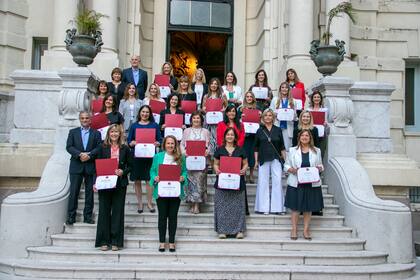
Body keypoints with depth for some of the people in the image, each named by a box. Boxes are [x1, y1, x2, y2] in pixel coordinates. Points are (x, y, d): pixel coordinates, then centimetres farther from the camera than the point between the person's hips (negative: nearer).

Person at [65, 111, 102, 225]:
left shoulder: (96, 133, 10)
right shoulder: (73, 132, 11)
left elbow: (99, 148, -1)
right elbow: (69, 147, 0)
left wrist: (89, 155, -16)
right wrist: (80, 154, -15)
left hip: (91, 167, 0)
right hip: (76, 166, 0)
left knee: (90, 192, 4)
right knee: (73, 192, -1)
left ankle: (88, 216, 11)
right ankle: (71, 217, 4)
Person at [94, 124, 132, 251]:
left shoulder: (125, 148, 5)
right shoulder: (103, 147, 4)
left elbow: (130, 166, 9)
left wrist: (123, 172, -12)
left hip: (120, 184, 0)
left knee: (118, 211, 3)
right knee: (104, 211, 3)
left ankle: (116, 241, 10)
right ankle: (104, 241, 11)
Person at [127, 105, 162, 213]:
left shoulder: (154, 125, 8)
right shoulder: (134, 126, 10)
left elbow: (160, 140, 6)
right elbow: (129, 141, 7)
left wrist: (157, 143, -15)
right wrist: (133, 143, -14)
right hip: (136, 156, 1)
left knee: (149, 180, -3)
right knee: (137, 181, 4)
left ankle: (150, 203, 8)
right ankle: (139, 203, 16)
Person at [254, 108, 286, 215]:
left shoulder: (278, 130, 8)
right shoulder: (260, 131, 7)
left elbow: (282, 147, 10)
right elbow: (256, 148, 9)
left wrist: (285, 159, 5)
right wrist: (256, 160, 3)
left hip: (276, 159, 0)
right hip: (263, 160, 0)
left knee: (277, 181, -4)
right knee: (263, 182, 1)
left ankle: (277, 207, 3)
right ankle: (264, 207, 7)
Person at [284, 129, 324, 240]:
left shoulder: (316, 151, 9)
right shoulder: (292, 150, 4)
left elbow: (320, 165, 14)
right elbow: (286, 165, 5)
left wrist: (319, 168, -9)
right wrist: (292, 170, -15)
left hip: (312, 184, 2)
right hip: (296, 184, -1)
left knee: (309, 208, 7)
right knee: (295, 207, 1)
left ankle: (306, 230, 18)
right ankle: (294, 230, 13)